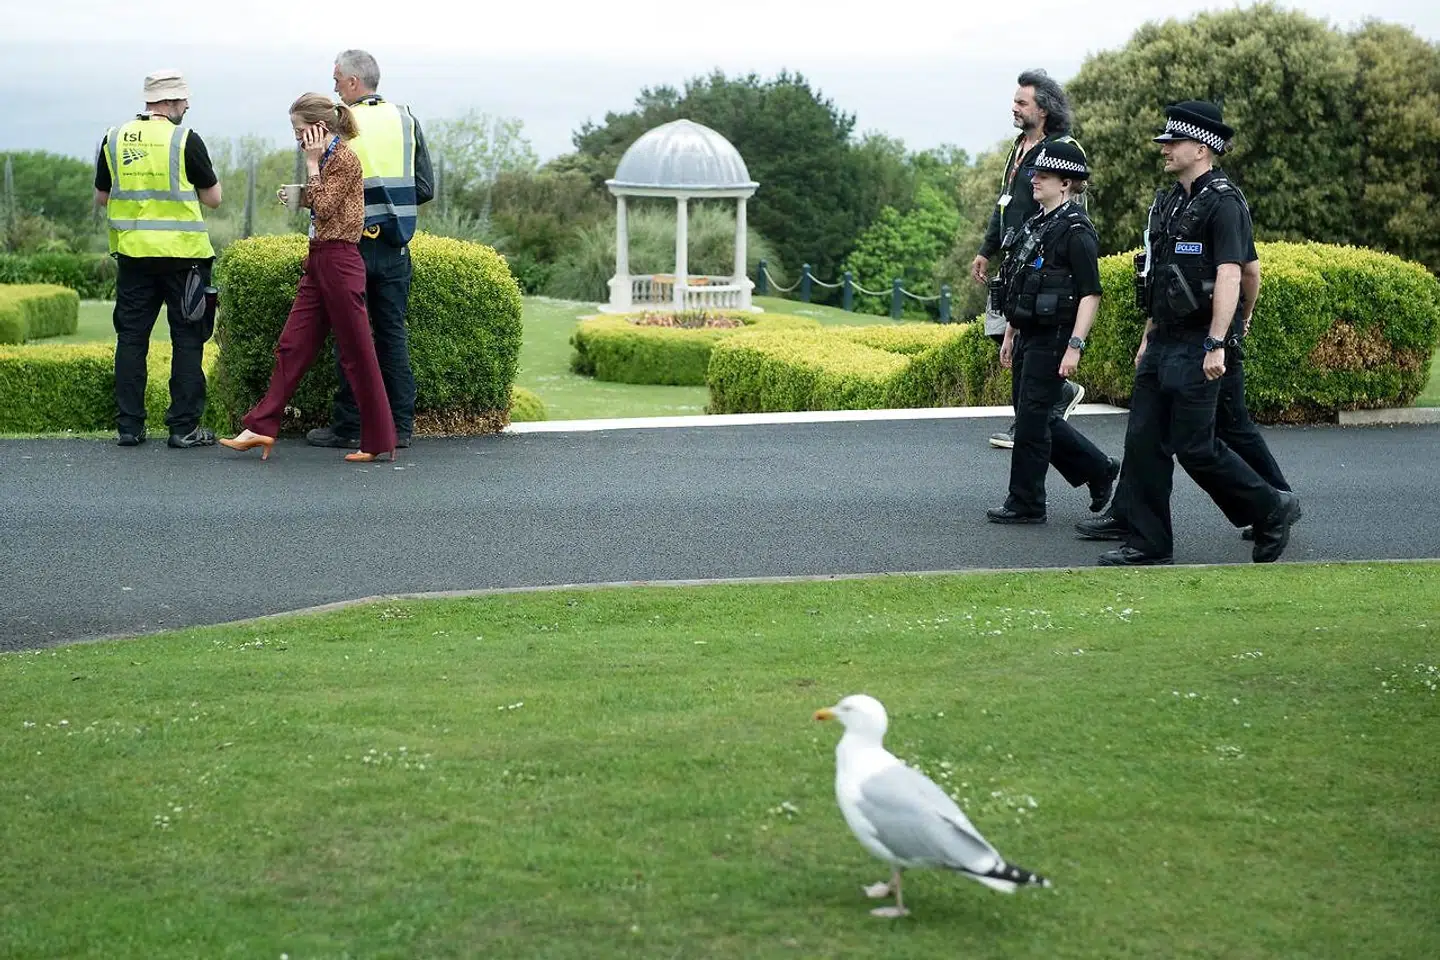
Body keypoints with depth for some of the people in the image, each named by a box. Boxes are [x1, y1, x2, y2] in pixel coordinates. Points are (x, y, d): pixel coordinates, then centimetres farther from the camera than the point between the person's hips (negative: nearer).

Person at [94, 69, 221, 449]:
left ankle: (129, 425, 9)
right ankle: (184, 427, 2)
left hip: (132, 253, 4)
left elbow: (101, 197, 12)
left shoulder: (114, 139, 4)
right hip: (181, 253, -4)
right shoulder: (186, 140, -9)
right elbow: (213, 198, -2)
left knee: (131, 338, 9)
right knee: (187, 339, 4)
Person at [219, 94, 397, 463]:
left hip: (339, 261, -10)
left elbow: (324, 207, -17)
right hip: (317, 260, 10)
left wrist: (312, 164, -11)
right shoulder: (326, 160, 15)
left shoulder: (345, 159, -13)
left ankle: (379, 442, 3)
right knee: (291, 346, 7)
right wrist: (298, 196, 12)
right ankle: (262, 427, 8)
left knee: (357, 354, -3)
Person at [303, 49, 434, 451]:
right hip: (396, 248, 4)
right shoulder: (406, 120, 6)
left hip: (352, 243, -4)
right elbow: (425, 189, 5)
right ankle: (400, 425, 10)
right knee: (393, 332, 10)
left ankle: (348, 427, 5)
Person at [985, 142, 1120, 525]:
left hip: (1053, 339, -9)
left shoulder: (1076, 231, -12)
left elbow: (1090, 295, -17)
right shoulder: (1035, 224, 14)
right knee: (1035, 418, 12)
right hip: (1028, 336, 9)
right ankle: (1100, 470, 27)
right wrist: (1009, 335, 21)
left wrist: (1075, 346, -22)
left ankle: (1025, 504, 4)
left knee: (1032, 418, -5)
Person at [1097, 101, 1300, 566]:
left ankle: (1272, 510, 12)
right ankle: (1148, 545, 9)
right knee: (1143, 440, 4)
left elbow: (1229, 276, -21)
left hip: (1197, 346, -9)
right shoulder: (1170, 201, 15)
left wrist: (1216, 345, -27)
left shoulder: (1223, 203, -13)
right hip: (1164, 343, 9)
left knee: (1195, 447, -7)